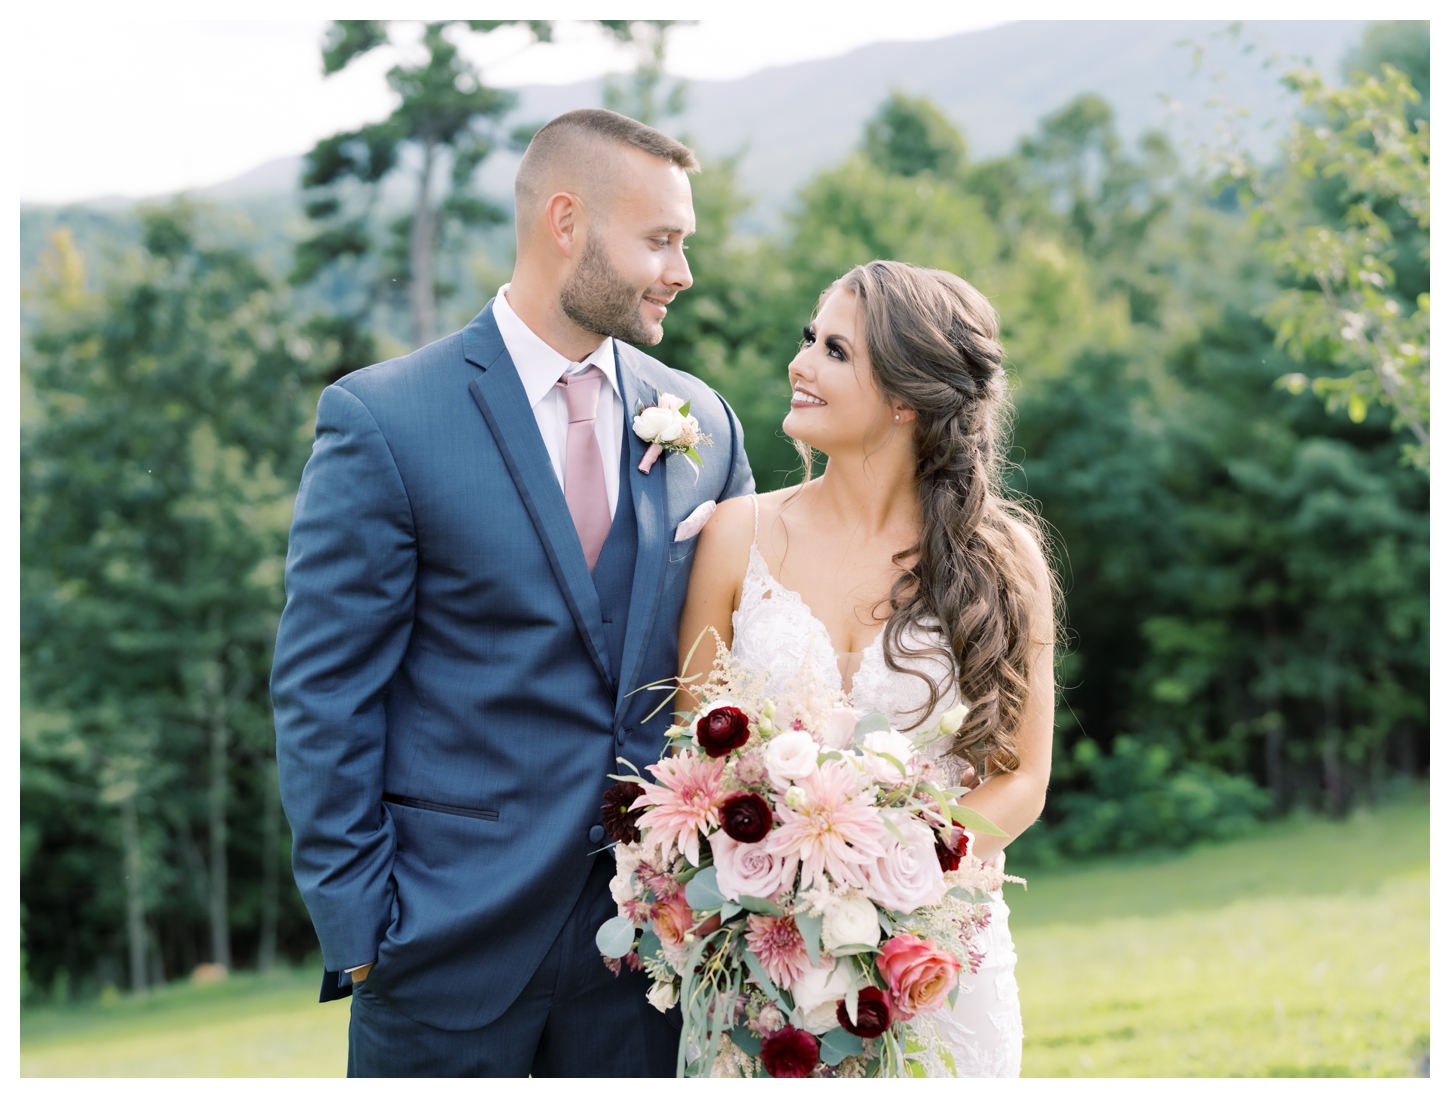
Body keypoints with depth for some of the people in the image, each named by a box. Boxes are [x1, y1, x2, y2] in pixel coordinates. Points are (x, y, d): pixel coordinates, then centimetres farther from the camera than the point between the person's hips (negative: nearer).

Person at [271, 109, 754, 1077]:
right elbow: (324, 694, -7)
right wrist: (354, 920, -10)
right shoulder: (382, 419, -8)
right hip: (452, 926, -4)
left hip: (647, 916, 4)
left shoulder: (704, 422, 6)